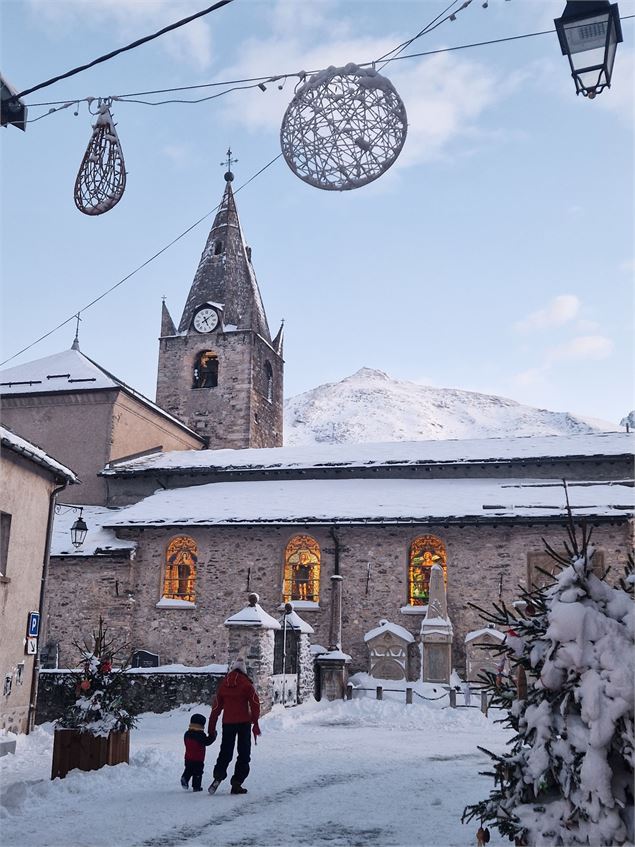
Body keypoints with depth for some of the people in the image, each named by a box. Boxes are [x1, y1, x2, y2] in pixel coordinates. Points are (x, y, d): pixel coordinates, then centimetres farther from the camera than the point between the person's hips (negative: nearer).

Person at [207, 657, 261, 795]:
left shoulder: (223, 685, 8)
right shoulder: (246, 684, -1)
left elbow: (216, 707, 10)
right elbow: (255, 703, -9)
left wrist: (211, 728, 15)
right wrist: (255, 723, -7)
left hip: (228, 722, 3)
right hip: (244, 722, -3)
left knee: (225, 752, 12)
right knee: (244, 753, 6)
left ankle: (218, 776, -9)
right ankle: (237, 783, -1)